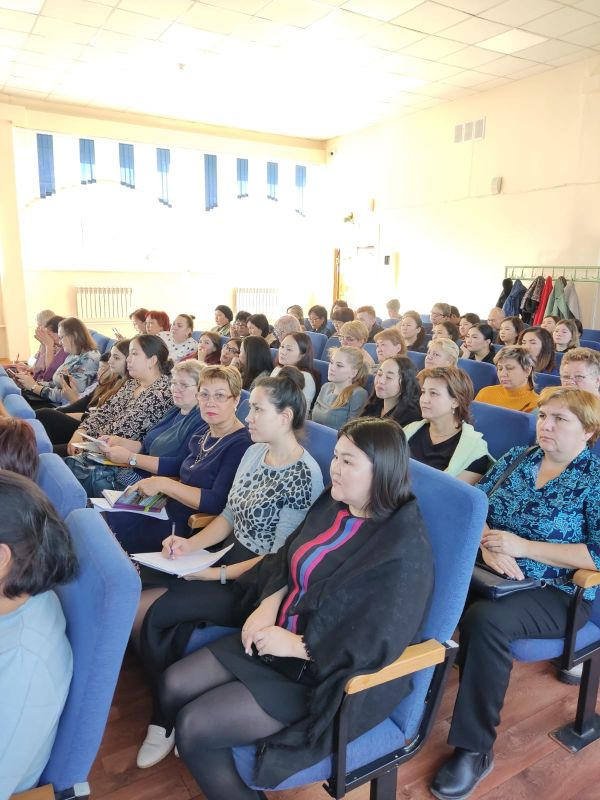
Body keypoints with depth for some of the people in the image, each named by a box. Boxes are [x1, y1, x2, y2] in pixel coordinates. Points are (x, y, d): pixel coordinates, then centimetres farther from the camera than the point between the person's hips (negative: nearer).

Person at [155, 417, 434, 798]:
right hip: (279, 635, 8)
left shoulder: (404, 549, -24)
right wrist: (269, 604, -9)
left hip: (328, 675, -8)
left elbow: (379, 644, -26)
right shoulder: (333, 505, 0)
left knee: (194, 727, -12)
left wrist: (296, 645, -21)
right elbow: (286, 561, 10)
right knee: (175, 686, 3)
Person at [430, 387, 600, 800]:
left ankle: (475, 749, -15)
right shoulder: (516, 458, 8)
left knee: (485, 618, -33)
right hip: (494, 574, 5)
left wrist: (523, 546, -20)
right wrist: (488, 545, -15)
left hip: (556, 593, -4)